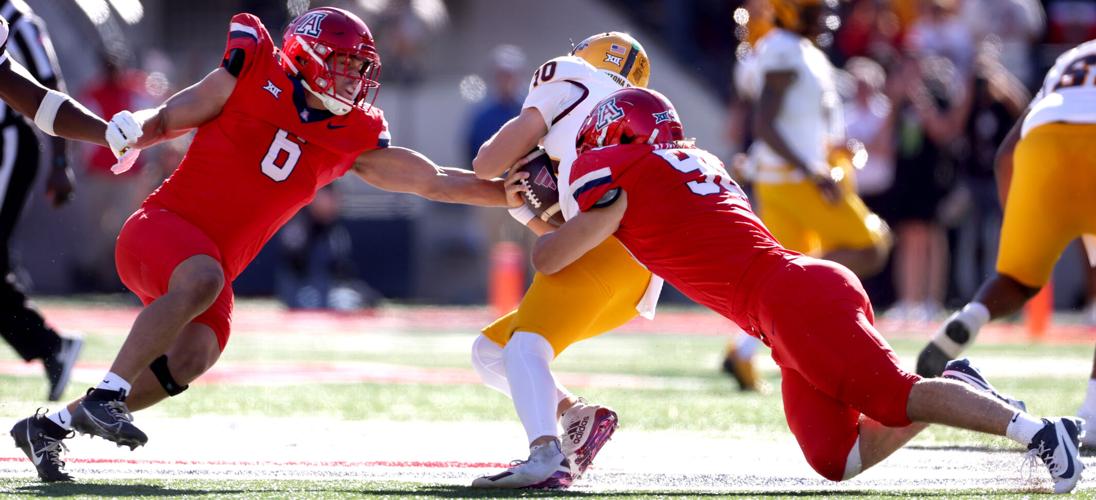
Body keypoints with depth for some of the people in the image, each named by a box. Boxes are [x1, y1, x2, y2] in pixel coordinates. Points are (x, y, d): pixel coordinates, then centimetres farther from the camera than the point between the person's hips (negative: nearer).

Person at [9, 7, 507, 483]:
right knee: (201, 280, -36)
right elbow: (165, 119, 3)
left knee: (189, 360, -15)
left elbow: (432, 181, 14)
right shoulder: (251, 78, -3)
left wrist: (511, 193, 11)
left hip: (215, 261, 6)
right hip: (164, 225, -6)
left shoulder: (351, 140, 10)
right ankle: (104, 395, -31)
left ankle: (49, 425, 0)